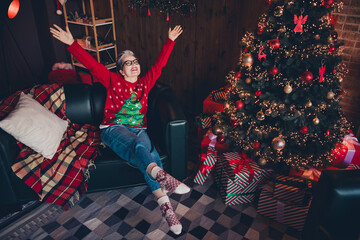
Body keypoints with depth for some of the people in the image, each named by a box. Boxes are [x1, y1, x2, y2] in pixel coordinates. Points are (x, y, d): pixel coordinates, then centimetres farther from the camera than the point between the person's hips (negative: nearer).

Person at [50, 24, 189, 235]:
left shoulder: (145, 83, 20)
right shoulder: (113, 81, 13)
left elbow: (160, 63, 23)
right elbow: (92, 64, 7)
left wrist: (170, 41, 27)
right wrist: (72, 44, -1)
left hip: (138, 129, 3)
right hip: (114, 129, -2)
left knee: (148, 152, -31)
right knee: (139, 145, -37)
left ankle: (164, 204, -40)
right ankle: (162, 176, -62)